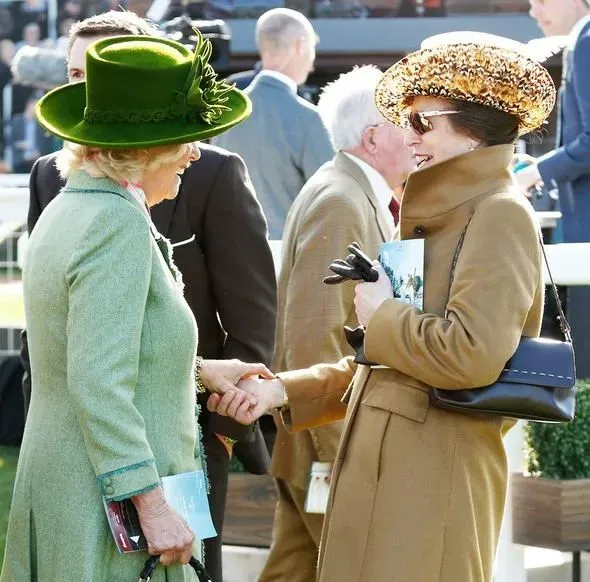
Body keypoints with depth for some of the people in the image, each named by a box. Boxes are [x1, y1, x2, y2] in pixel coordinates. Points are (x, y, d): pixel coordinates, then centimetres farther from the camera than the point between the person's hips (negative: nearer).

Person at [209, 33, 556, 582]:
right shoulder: (436, 219, 21)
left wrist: (381, 316, -7)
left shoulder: (499, 214, -8)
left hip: (433, 482, -9)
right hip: (381, 473, 9)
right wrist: (283, 391, 11)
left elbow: (474, 355, -22)